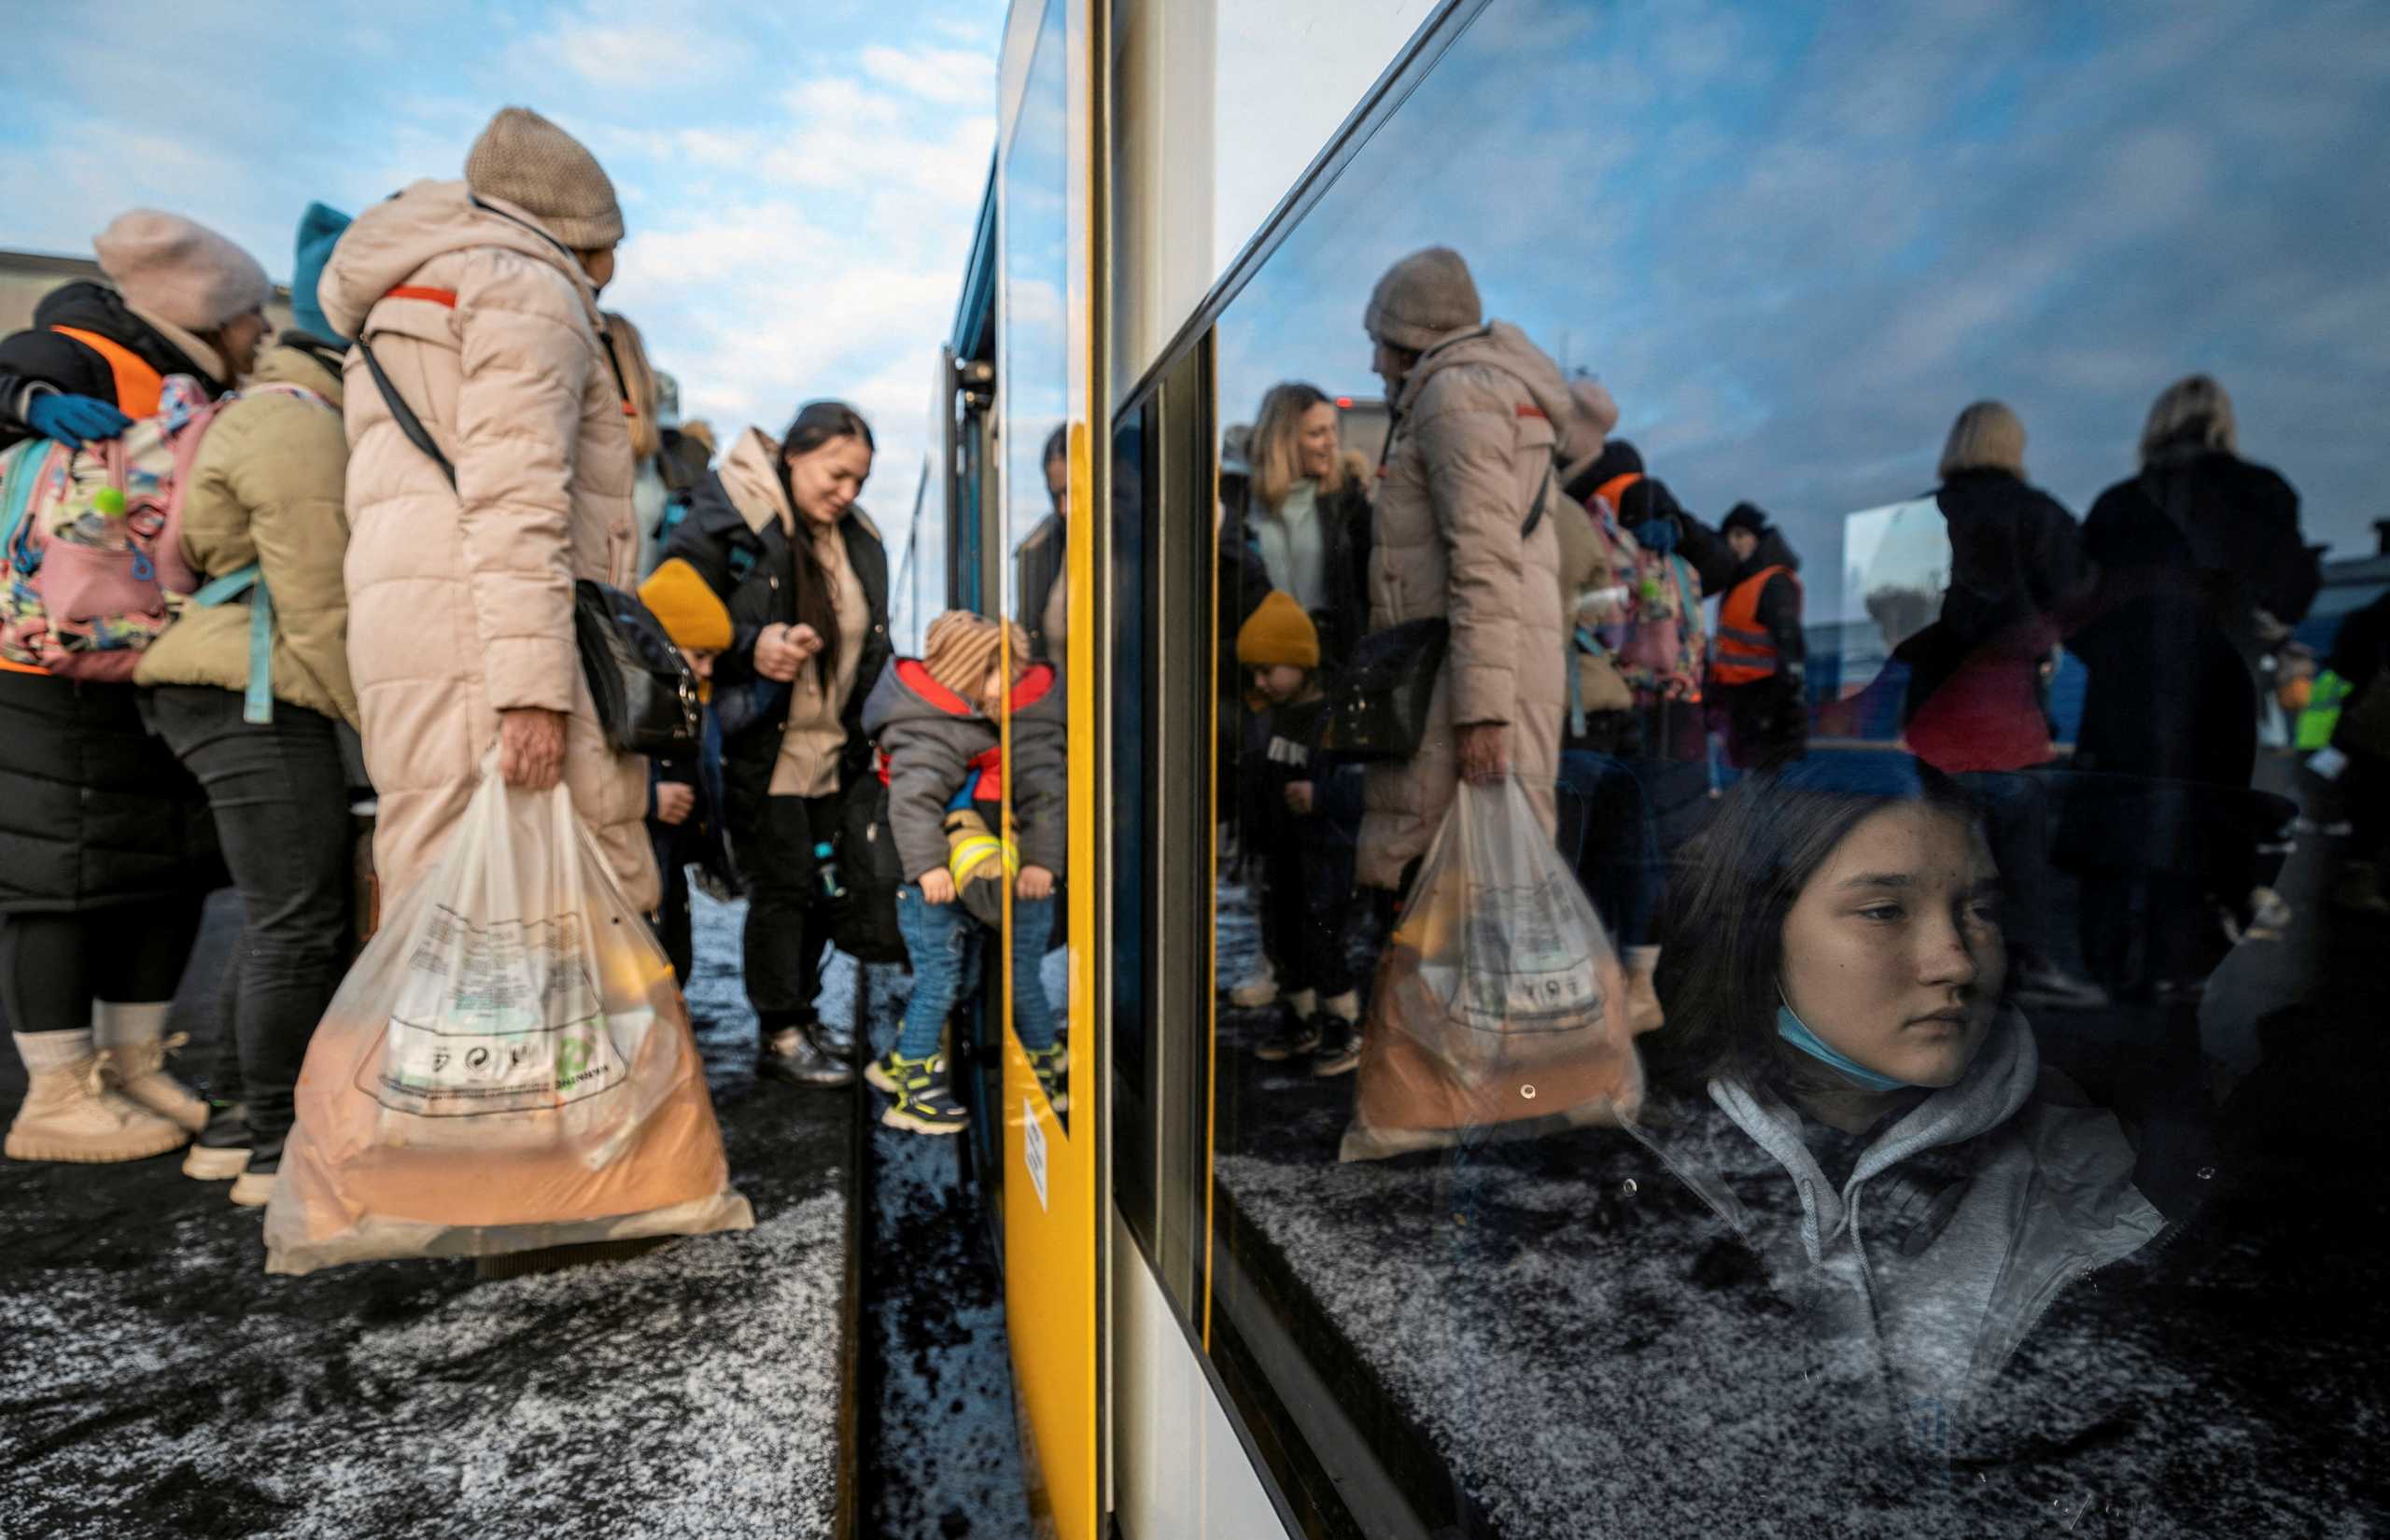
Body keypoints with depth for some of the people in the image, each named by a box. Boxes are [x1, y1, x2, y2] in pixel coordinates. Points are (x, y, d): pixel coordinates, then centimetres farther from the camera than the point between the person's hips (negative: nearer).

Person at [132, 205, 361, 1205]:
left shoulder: (277, 412, 22)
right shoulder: (298, 426, -13)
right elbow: (319, 608, -18)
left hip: (241, 699, 11)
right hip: (256, 700, -11)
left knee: (282, 918, 14)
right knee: (299, 922, -6)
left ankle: (231, 1123, 23)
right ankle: (278, 1148, 3)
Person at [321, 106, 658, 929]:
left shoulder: (397, 313, 33)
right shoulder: (526, 285, 3)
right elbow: (517, 498, -13)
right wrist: (533, 685, -19)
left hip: (403, 639, 10)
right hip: (492, 645, -9)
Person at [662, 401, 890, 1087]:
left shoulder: (859, 541, 12)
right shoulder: (725, 521, -9)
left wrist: (866, 732, 13)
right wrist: (751, 646, -26)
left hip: (832, 751, 7)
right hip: (762, 748, -7)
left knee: (824, 886, 12)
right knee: (782, 887, -2)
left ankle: (801, 1011, 30)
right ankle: (779, 1036, 12)